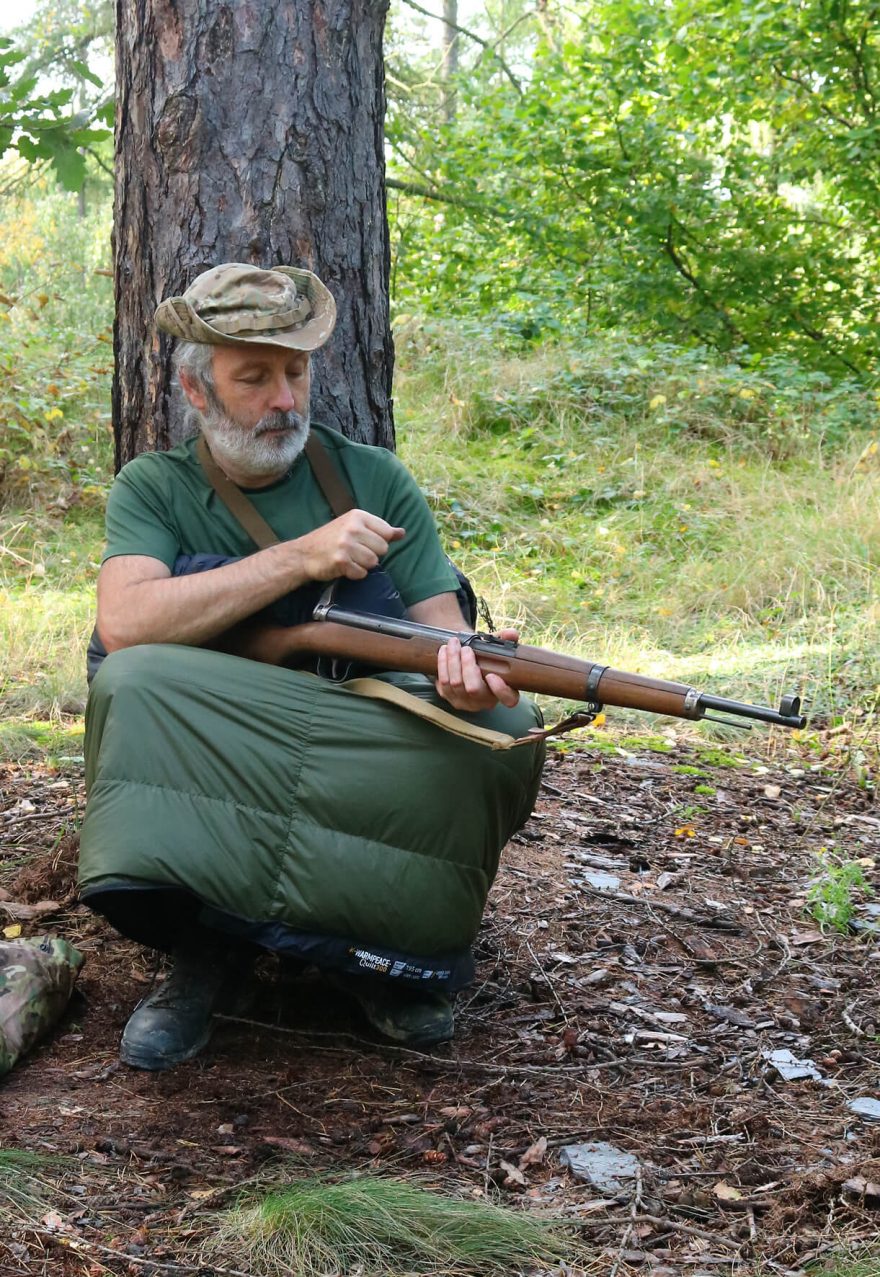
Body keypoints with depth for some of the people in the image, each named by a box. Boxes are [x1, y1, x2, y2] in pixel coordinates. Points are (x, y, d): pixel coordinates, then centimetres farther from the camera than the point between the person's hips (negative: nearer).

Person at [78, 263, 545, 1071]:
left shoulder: (375, 480, 6)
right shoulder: (154, 490, 3)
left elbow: (440, 626, -3)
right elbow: (125, 625, -16)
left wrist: (466, 670, -28)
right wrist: (300, 558, -20)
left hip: (377, 756, 1)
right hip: (207, 767, -1)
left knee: (504, 724, -26)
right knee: (134, 684, -30)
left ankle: (386, 955, -6)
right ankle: (206, 953, -15)